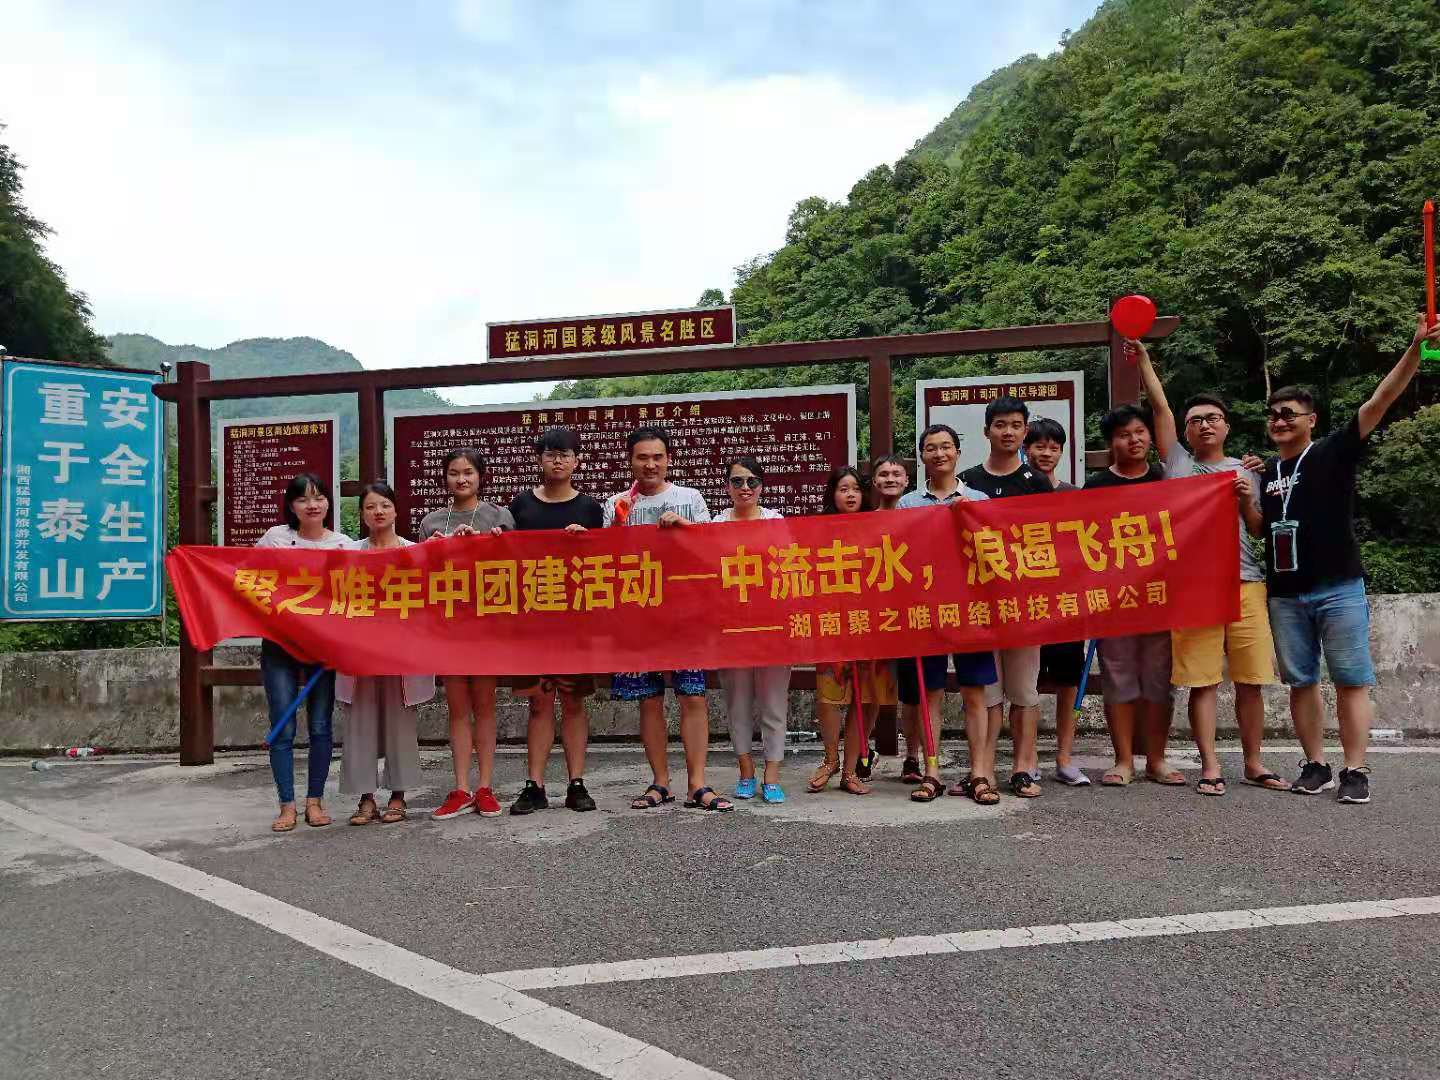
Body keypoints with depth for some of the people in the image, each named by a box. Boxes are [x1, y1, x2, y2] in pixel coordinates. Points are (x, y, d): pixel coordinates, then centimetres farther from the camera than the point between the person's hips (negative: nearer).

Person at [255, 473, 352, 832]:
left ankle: (315, 799, 18)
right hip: (279, 643, -1)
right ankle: (287, 804, 11)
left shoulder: (343, 544, 3)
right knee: (283, 729, 0)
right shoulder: (274, 538, 1)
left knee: (321, 726, 5)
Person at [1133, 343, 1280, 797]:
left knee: (1250, 680, 5)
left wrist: (1248, 501, -3)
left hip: (1246, 582, 2)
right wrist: (1143, 359, 10)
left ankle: (1254, 763, 18)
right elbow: (1159, 405, 9)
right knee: (1202, 682, -2)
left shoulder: (1246, 471, 17)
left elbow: (1259, 531, 15)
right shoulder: (1177, 462, 12)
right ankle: (1210, 767, 5)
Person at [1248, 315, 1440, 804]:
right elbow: (1259, 527, 21)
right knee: (1301, 682, 8)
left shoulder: (1333, 452, -1)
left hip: (1339, 589, -4)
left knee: (1351, 680, 0)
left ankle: (1356, 771, 4)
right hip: (1285, 595, 5)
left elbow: (1379, 402, -12)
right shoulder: (1266, 472, 12)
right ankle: (1316, 765, 17)